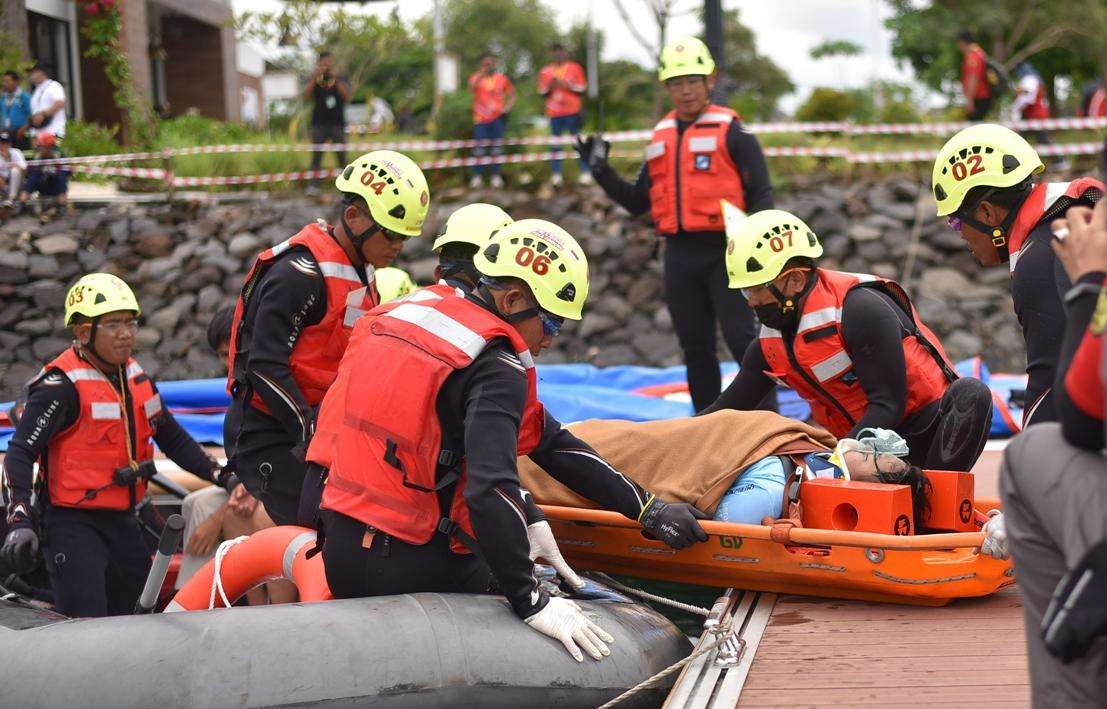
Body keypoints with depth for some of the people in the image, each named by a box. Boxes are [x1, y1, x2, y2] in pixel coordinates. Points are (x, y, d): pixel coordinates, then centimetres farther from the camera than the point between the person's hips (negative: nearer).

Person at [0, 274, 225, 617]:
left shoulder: (136, 378, 8)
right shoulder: (62, 384, -15)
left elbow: (172, 437, 19)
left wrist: (218, 474, 9)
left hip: (122, 521, 8)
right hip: (72, 522, -8)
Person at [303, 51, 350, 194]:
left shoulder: (340, 80, 9)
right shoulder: (314, 80, 9)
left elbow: (347, 96, -7)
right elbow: (306, 96, -6)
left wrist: (336, 79, -14)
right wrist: (315, 77, -14)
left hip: (337, 123, 0)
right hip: (319, 124, 0)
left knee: (342, 156, 0)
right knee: (316, 156, -6)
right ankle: (313, 185, -9)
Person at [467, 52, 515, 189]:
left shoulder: (502, 78, 7)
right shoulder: (476, 77, 2)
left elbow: (511, 95, 11)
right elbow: (471, 86, -21)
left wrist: (507, 108, -6)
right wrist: (482, 73, -23)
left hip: (497, 117, 1)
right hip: (481, 118, -1)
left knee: (497, 148, 3)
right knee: (479, 149, -4)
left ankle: (496, 176, 10)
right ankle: (477, 176, 2)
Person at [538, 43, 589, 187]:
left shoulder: (575, 68, 6)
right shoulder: (546, 71, 10)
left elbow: (581, 89, 3)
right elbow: (542, 92, 11)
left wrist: (567, 85, -11)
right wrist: (550, 86, -9)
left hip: (572, 112, -1)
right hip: (554, 114, 1)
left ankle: (585, 173, -3)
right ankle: (556, 175, -4)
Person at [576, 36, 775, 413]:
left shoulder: (731, 131, -3)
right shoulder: (660, 138, 14)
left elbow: (761, 194, -4)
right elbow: (637, 201, 18)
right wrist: (601, 170, 6)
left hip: (725, 252, -6)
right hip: (680, 255, 6)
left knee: (742, 339, -12)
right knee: (696, 348, 11)